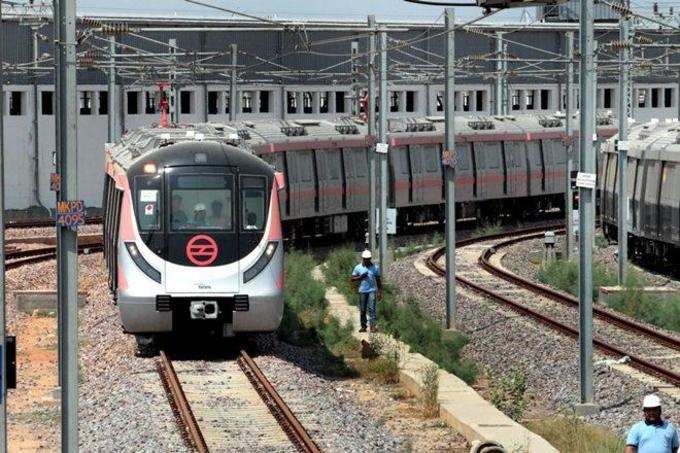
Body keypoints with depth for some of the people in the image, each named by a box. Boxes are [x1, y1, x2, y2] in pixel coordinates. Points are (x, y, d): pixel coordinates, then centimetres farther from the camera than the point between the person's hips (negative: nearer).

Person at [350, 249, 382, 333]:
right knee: (362, 310, 5)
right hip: (362, 291, 2)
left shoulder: (375, 268, 5)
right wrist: (360, 277, -13)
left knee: (371, 308, -13)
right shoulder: (358, 267, 5)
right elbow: (352, 279, 5)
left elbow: (378, 280, 10)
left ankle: (372, 325, -18)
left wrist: (380, 292, 6)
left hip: (372, 290, -2)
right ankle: (363, 326, 12)